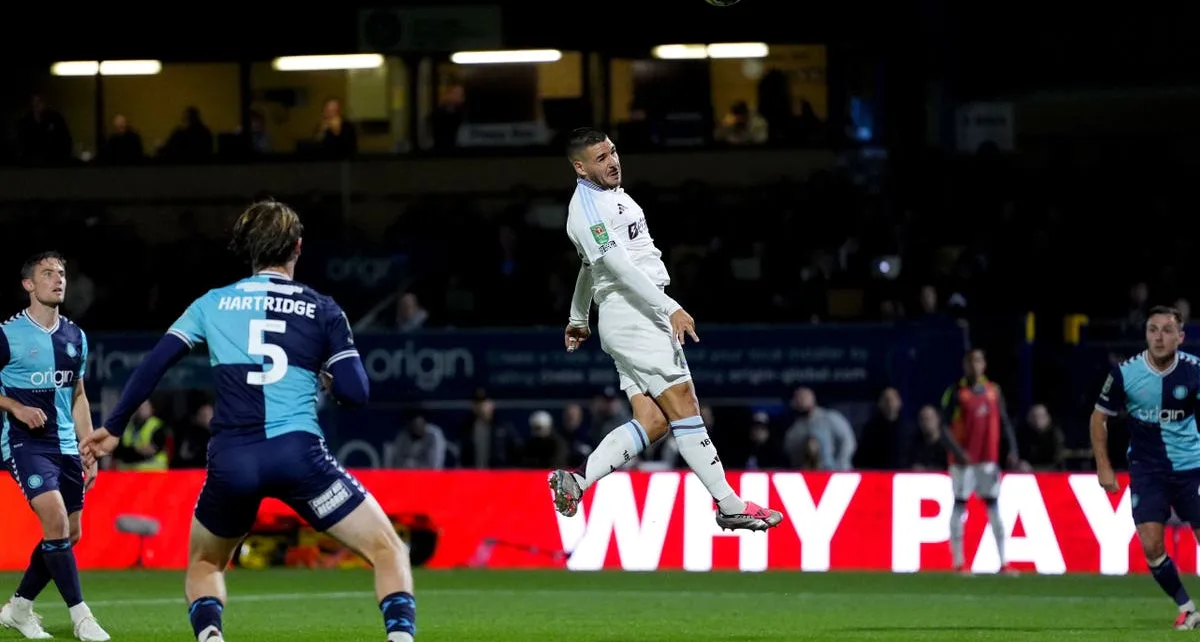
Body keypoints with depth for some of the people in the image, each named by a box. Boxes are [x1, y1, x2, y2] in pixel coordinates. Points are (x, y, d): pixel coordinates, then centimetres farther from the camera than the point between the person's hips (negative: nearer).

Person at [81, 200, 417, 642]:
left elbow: (153, 366, 13)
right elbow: (355, 392, 3)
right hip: (298, 453, -2)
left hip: (230, 460, 2)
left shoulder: (213, 304, 15)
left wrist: (113, 428, 23)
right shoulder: (323, 310, 9)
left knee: (204, 564, 27)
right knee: (388, 552, 8)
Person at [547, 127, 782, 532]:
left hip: (646, 315, 10)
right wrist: (669, 308, -25)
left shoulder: (613, 195, 21)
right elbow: (618, 266, -20)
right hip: (631, 314, -10)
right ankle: (730, 506, -11)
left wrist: (578, 318, 43)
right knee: (682, 405, -11)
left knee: (653, 422, -2)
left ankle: (576, 480, -4)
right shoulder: (587, 207, -11)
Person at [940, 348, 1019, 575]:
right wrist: (957, 451, -21)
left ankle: (1003, 562, 8)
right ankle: (959, 563, 2)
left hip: (988, 459, 4)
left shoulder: (994, 391, 9)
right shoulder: (956, 392, -5)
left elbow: (1004, 422, 12)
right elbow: (945, 425, -8)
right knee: (960, 505, -2)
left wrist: (1012, 448, -1)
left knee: (993, 505, 5)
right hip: (963, 459, -4)